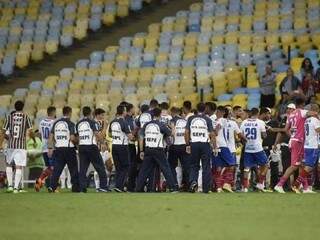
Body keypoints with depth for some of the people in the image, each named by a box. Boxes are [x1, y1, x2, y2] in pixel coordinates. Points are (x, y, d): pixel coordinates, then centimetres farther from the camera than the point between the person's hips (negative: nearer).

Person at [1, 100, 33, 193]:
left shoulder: (10, 116, 5)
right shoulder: (25, 117, 1)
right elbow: (30, 130, -3)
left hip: (11, 144, 1)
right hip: (21, 144, -1)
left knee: (9, 165, 18)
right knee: (19, 167, 0)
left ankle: (10, 185, 9)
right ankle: (16, 187, -6)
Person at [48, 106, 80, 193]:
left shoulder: (56, 123, 8)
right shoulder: (70, 124, -8)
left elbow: (51, 136, 7)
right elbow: (72, 138, -15)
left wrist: (50, 148, 11)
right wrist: (77, 141, 6)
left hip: (58, 149, 4)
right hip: (69, 149, -4)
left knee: (57, 169, 2)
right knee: (73, 169, 7)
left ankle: (52, 187, -10)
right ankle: (76, 188, 11)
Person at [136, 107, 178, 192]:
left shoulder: (146, 125, 7)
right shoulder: (161, 125, -7)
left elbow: (141, 139, 8)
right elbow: (170, 133, 3)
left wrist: (142, 151, 14)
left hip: (148, 150, 4)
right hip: (158, 150, -4)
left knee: (144, 169, 11)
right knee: (165, 168, 1)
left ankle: (139, 188, 12)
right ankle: (173, 187, -1)